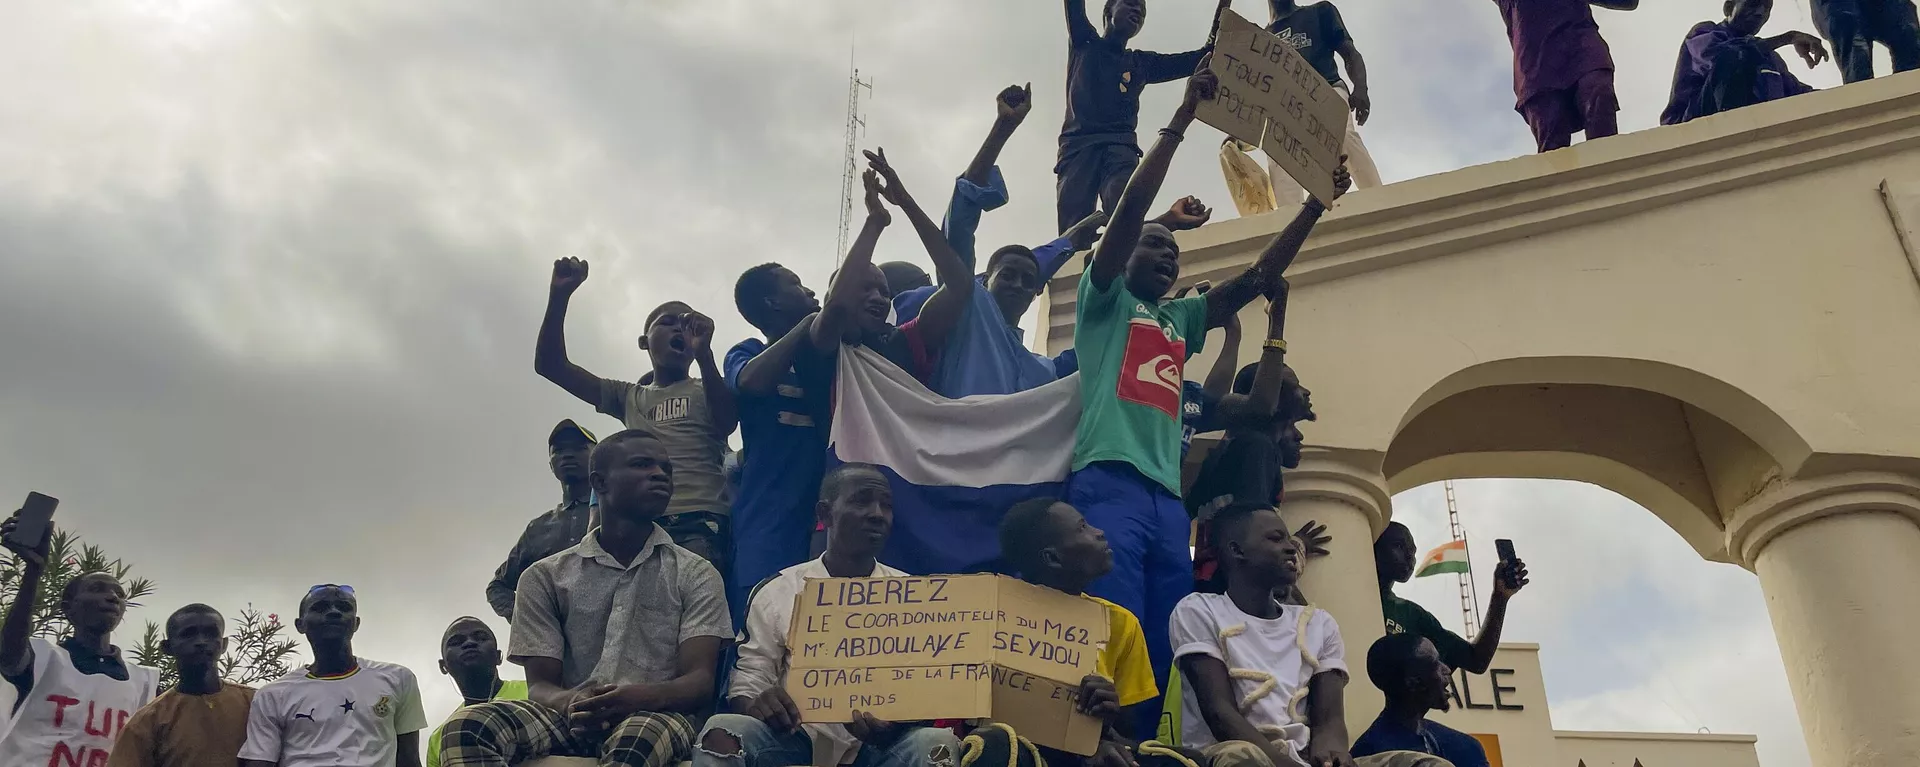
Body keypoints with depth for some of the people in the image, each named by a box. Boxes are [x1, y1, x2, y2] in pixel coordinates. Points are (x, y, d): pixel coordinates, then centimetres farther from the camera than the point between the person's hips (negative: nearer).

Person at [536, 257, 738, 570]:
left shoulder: (709, 391, 20)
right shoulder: (629, 397, 27)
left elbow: (727, 423, -4)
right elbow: (549, 365, 22)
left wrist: (704, 353, -18)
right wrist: (559, 295, 9)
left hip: (700, 525, -3)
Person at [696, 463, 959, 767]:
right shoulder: (777, 592, 7)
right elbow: (748, 680, 7)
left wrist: (895, 723, -21)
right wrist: (754, 705, -20)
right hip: (795, 739, 0)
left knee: (937, 741, -32)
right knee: (724, 730, -30)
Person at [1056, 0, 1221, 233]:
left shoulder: (1143, 63, 28)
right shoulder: (1085, 43, 23)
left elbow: (1202, 58, 23)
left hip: (1120, 146, 1)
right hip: (1079, 143, -1)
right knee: (1074, 230, -23)